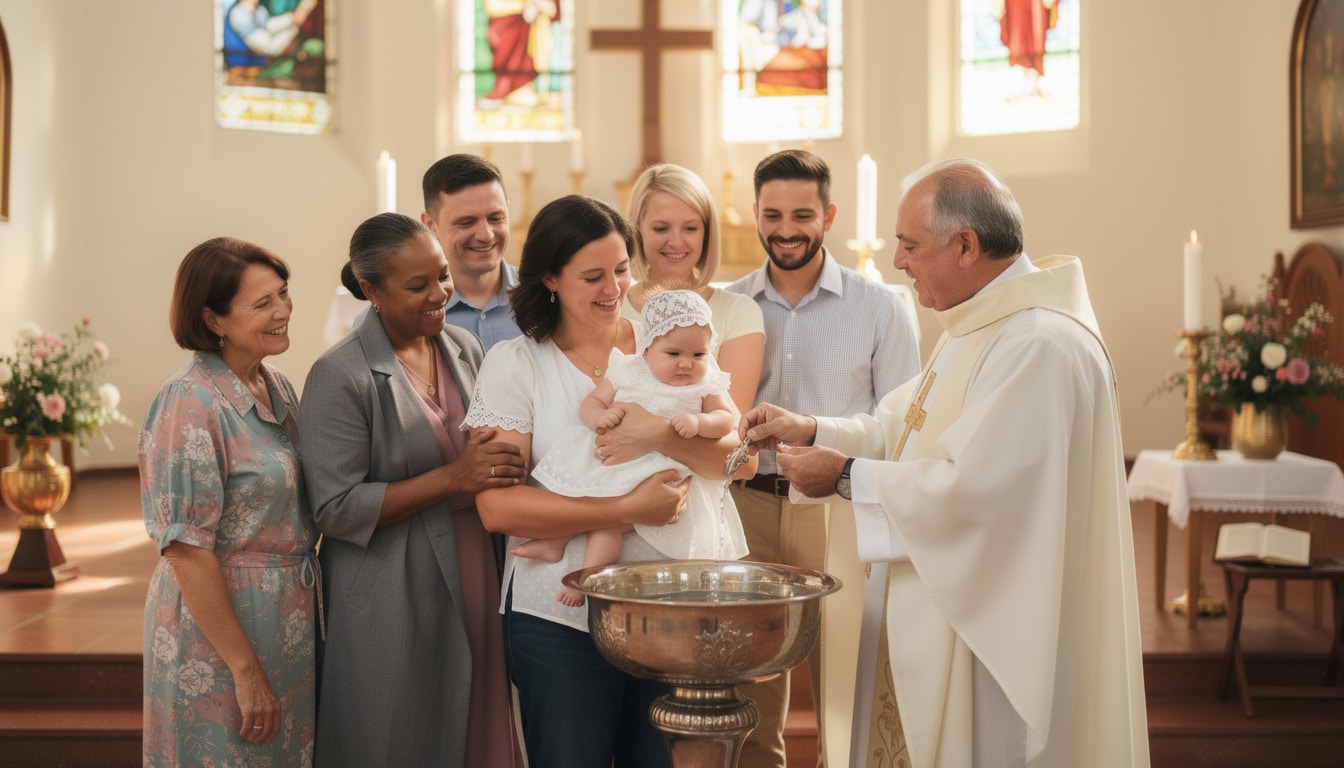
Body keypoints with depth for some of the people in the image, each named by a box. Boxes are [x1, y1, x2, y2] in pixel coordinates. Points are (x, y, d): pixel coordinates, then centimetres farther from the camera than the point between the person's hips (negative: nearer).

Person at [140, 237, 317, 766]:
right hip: (218, 627, -7)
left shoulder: (278, 387, 5)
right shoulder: (192, 403, -18)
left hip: (290, 619, 7)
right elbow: (187, 550, -20)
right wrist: (246, 670, -19)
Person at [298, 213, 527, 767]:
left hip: (471, 587, 6)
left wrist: (502, 465, 1)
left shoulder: (464, 348, 6)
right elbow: (336, 509, -16)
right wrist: (453, 477, -20)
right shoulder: (342, 376, -13)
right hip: (390, 610, -6)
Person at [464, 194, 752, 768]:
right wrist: (626, 511, -19)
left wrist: (662, 435, -23)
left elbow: (732, 456, -3)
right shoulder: (514, 364, -3)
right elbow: (497, 508, -13)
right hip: (560, 617, -2)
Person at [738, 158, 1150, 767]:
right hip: (936, 609, 10)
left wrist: (848, 475, -17)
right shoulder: (979, 324, 13)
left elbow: (973, 487, -27)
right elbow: (908, 428, 18)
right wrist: (812, 430, 5)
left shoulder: (1039, 345, -23)